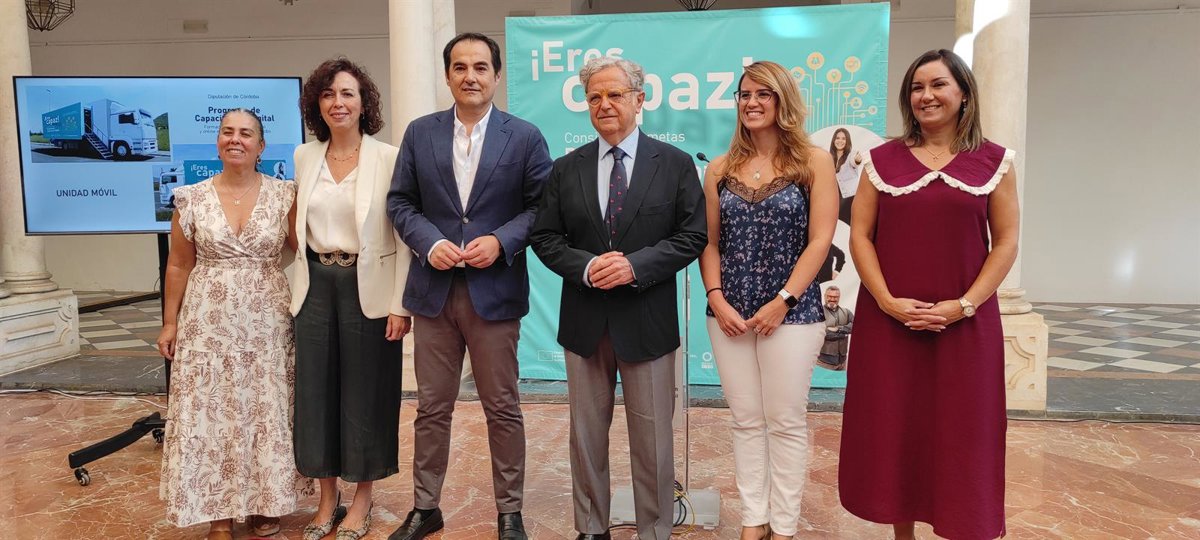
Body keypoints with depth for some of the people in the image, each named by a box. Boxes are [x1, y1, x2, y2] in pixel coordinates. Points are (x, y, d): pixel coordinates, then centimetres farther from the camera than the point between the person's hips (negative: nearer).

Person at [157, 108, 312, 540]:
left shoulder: (284, 195, 0)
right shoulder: (192, 198, 1)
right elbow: (179, 265, 7)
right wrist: (170, 322, 5)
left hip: (268, 325, 0)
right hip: (209, 324, 0)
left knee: (267, 410, 7)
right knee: (210, 414, 4)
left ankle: (265, 502, 24)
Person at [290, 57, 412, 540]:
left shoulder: (388, 157, -7)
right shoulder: (304, 156, 8)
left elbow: (403, 234, -9)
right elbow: (301, 228, 15)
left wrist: (400, 304, -13)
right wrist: (299, 287, 10)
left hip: (368, 286, -4)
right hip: (315, 286, 5)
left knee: (364, 392, 6)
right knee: (316, 390, 9)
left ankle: (361, 500, 24)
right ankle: (327, 500, 26)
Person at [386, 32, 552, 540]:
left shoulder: (525, 136, 0)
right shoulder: (420, 132, 6)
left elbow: (541, 206, 0)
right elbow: (400, 201, 7)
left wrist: (500, 241, -15)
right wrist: (430, 242, -10)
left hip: (495, 292, -2)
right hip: (433, 290, 2)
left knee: (503, 409, 9)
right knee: (432, 409, 12)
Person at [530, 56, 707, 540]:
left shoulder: (675, 164, -1)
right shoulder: (566, 169, 6)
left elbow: (692, 236, -5)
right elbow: (545, 237, 4)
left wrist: (635, 265, -18)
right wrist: (586, 266, -14)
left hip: (647, 320, -2)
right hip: (584, 321, 3)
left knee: (652, 437, 8)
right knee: (587, 433, 14)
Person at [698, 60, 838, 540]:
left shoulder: (813, 162, -1)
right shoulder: (721, 169, 9)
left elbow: (819, 240, -7)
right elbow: (709, 242, 8)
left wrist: (782, 302, -13)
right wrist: (716, 298, -6)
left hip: (792, 312, -3)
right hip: (729, 314, 4)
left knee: (786, 422, 4)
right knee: (745, 420, 10)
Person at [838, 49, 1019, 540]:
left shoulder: (993, 161, 5)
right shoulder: (883, 159, 5)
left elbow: (1006, 242, 2)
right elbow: (860, 235, 1)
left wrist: (965, 304, -10)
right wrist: (886, 301, -11)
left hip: (965, 323, 0)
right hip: (888, 322, 1)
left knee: (960, 435, 5)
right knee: (893, 430, 7)